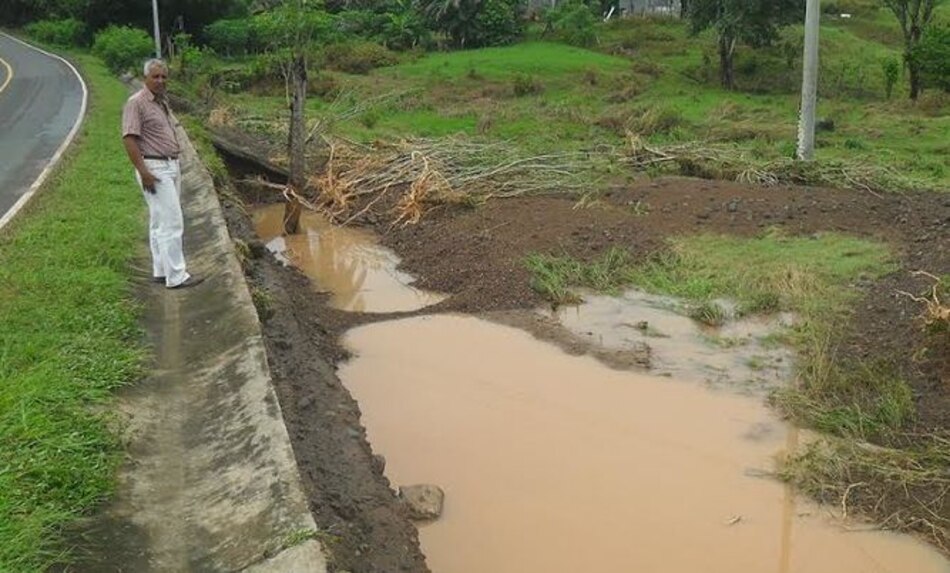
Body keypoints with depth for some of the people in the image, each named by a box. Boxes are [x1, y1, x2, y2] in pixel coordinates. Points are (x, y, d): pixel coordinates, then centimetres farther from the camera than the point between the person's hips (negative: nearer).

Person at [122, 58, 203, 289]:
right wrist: (144, 172, -23)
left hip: (171, 166, 9)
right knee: (172, 222, -11)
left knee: (160, 222, 13)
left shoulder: (162, 102, 15)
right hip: (154, 169, -9)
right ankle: (176, 276, -7)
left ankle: (161, 270, 20)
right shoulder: (136, 103, -13)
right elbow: (129, 139, -18)